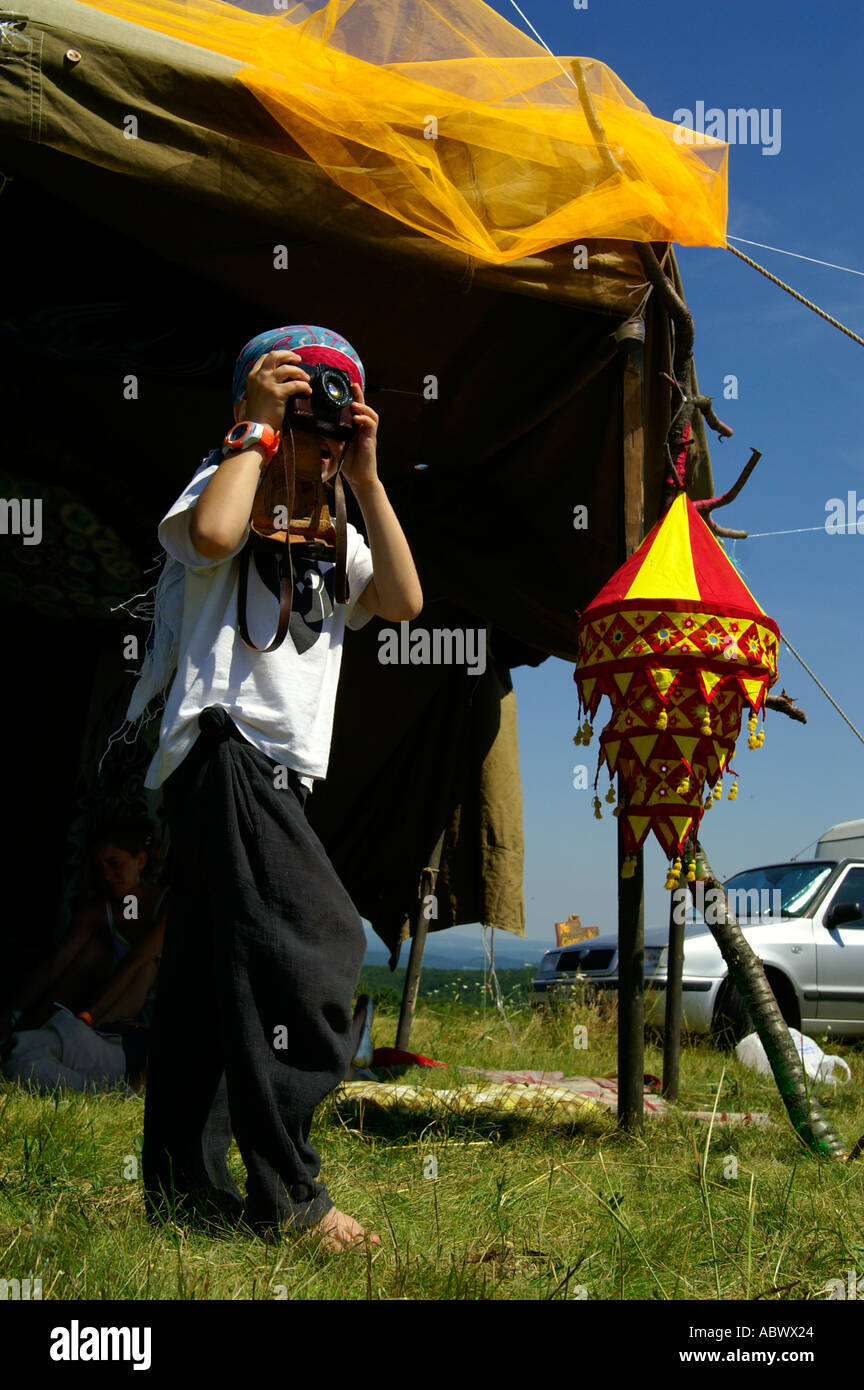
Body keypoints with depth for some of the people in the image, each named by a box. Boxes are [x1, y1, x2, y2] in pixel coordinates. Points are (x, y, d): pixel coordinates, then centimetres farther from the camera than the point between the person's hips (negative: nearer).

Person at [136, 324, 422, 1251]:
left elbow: (403, 601, 7)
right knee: (313, 944, -18)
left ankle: (183, 1190, 14)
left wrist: (365, 476, 5)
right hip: (227, 749, -9)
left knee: (212, 981, 9)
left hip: (272, 771, 9)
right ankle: (287, 1193, -14)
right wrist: (256, 428, -11)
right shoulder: (229, 483, 2)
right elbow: (211, 533, -24)